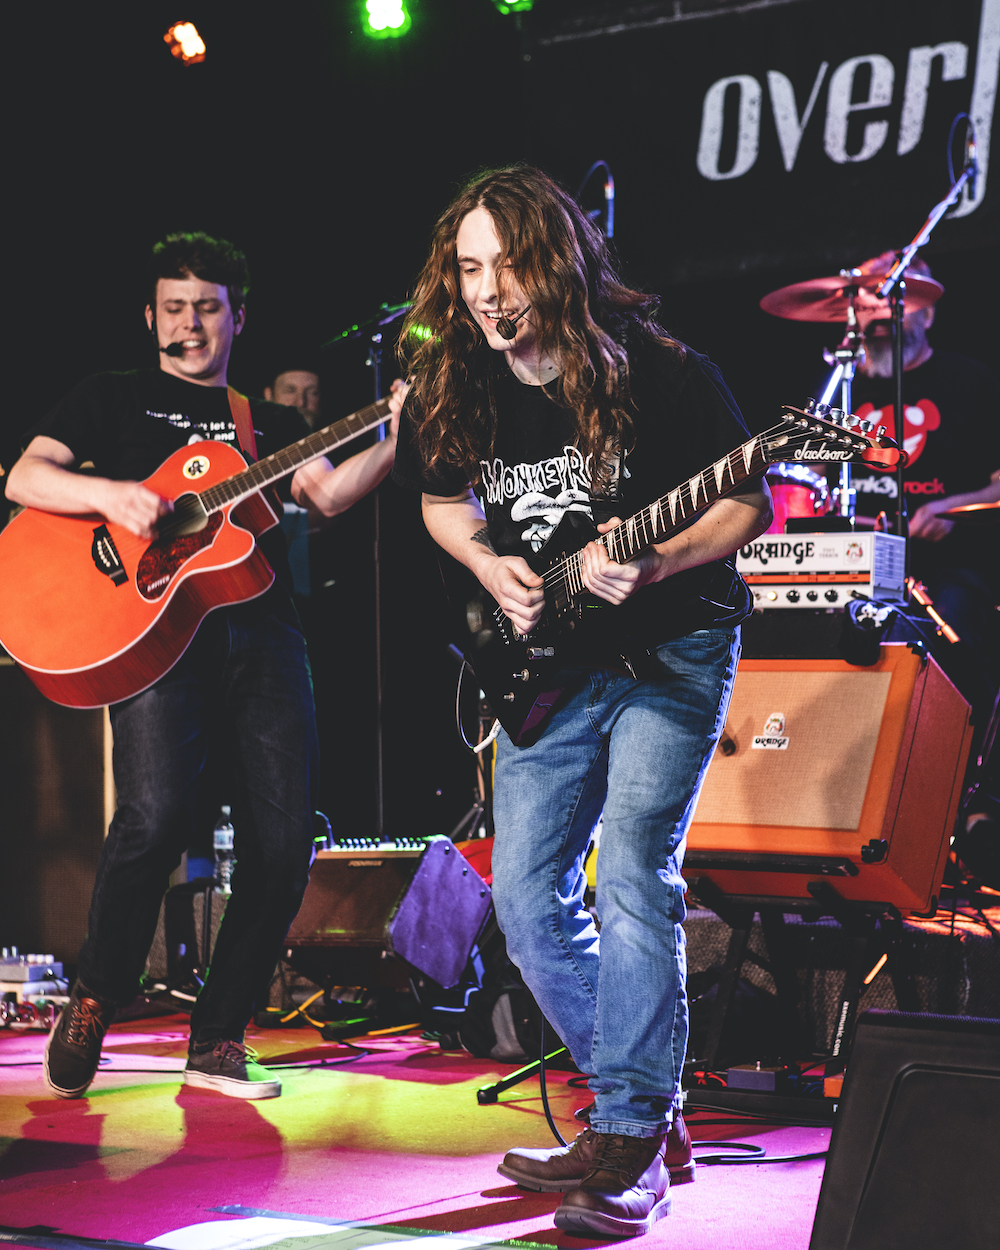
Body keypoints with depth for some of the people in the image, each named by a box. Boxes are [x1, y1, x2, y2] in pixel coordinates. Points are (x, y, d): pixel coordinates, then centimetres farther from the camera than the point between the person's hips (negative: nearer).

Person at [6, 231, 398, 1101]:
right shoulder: (116, 399, 18)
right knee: (157, 815, -24)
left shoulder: (269, 421, 25)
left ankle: (218, 1039, 7)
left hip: (261, 630, 4)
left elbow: (329, 492, 7)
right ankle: (93, 999, 0)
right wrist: (111, 493, -14)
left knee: (283, 842, -7)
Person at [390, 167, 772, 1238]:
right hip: (551, 664, 6)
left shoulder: (657, 373, -16)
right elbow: (443, 501, 16)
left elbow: (748, 503, -10)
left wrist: (651, 564, -26)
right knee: (526, 896, 3)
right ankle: (643, 1106, 18)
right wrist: (492, 569, -4)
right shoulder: (454, 390, -2)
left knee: (633, 879, -17)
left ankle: (629, 1142, -9)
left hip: (670, 647, -5)